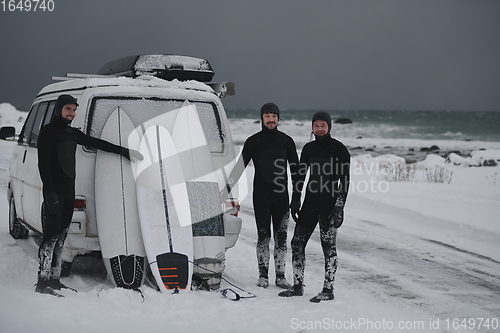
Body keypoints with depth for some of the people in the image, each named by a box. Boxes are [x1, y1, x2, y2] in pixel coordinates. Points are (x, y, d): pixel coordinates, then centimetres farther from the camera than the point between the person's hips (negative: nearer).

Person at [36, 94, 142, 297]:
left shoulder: (72, 133, 16)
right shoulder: (48, 132, -7)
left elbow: (96, 143, 25)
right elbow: (43, 164, -13)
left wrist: (124, 151, 23)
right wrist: (50, 192, -21)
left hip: (69, 189, 8)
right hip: (55, 191, -8)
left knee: (61, 235, 9)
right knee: (52, 234, -11)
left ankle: (54, 279, 14)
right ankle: (42, 281, -9)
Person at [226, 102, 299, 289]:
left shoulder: (286, 141, 7)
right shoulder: (253, 141, 4)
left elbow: (295, 168, 11)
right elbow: (240, 165, 4)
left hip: (281, 196, 1)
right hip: (261, 196, -1)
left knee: (281, 235, 2)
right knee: (263, 235, 1)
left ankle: (280, 275, 8)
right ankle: (263, 275, 8)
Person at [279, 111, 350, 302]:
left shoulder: (339, 149, -4)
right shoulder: (309, 148, 12)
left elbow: (345, 180, -6)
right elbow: (300, 176, 17)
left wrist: (340, 206, -13)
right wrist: (295, 200, 10)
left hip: (329, 204, -6)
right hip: (310, 203, 6)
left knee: (328, 245, -3)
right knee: (297, 242, 5)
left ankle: (328, 290, 5)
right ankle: (298, 286, 15)